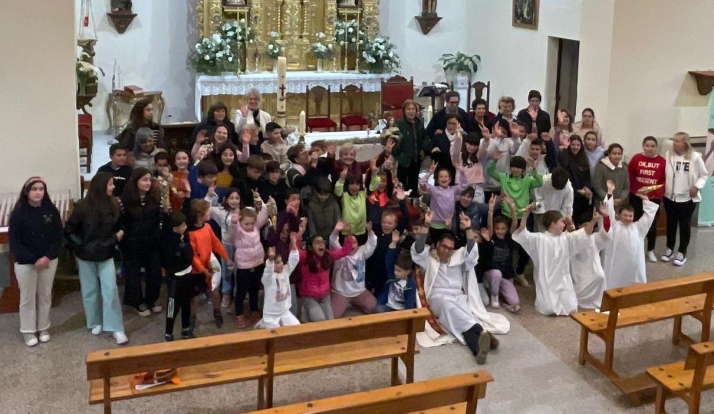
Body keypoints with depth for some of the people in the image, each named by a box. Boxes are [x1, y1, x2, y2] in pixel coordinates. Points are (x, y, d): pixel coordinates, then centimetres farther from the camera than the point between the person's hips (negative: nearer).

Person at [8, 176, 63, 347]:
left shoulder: (51, 210, -5)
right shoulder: (18, 213, -11)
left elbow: (58, 237, -2)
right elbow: (14, 242, -11)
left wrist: (48, 257, -14)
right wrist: (34, 260, -17)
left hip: (49, 261, 2)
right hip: (25, 263, -2)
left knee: (45, 296, 13)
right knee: (27, 298, 8)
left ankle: (44, 328, 28)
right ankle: (28, 331, 20)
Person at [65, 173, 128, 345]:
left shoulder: (114, 205, -5)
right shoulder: (83, 206, -14)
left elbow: (118, 226, 10)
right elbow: (69, 230, -7)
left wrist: (118, 235, -8)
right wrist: (82, 244, -8)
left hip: (106, 255, 2)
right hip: (86, 255, -1)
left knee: (110, 290, -3)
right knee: (90, 290, 11)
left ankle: (116, 328, 0)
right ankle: (95, 323, 29)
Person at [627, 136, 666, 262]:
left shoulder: (662, 161, -7)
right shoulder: (636, 158, -6)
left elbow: (665, 180, -5)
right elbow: (629, 175, -2)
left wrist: (658, 193, -16)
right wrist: (633, 189, -9)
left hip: (654, 198, 0)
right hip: (636, 197, 0)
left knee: (652, 224, 11)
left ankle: (650, 250, 26)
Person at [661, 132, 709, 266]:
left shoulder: (695, 157, -10)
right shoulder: (668, 155, -2)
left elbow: (704, 175, -2)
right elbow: (662, 172, 2)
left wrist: (697, 186, -15)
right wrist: (662, 186, -10)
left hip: (687, 198, -3)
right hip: (670, 196, 3)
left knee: (684, 224, 7)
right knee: (671, 223, 14)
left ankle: (682, 252, 19)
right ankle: (670, 249, 30)